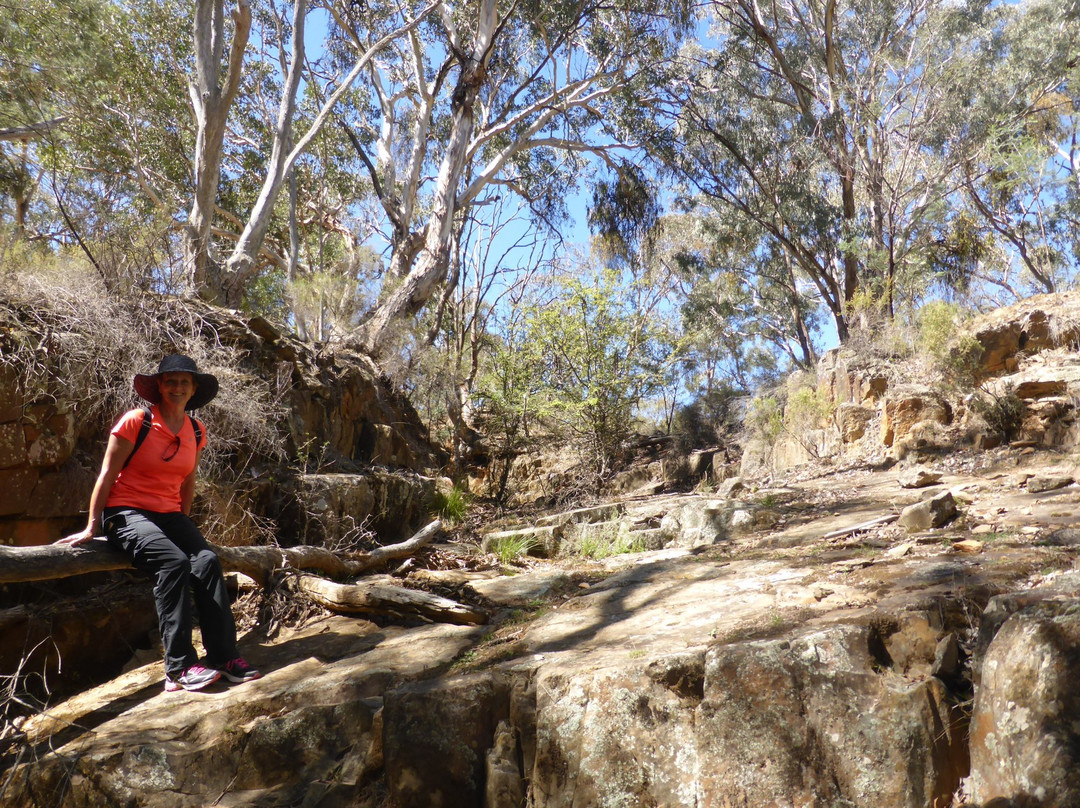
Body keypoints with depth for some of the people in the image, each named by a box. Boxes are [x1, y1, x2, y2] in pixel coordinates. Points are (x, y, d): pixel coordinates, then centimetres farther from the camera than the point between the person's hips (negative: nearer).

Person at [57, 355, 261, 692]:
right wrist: (91, 528, -4)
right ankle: (179, 667, -29)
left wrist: (184, 526, 18)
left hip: (169, 515, 5)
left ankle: (224, 657, -23)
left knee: (207, 560, -22)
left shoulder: (196, 432, 8)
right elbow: (107, 475, -4)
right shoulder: (135, 422, -8)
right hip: (126, 513, -5)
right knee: (174, 562, -30)